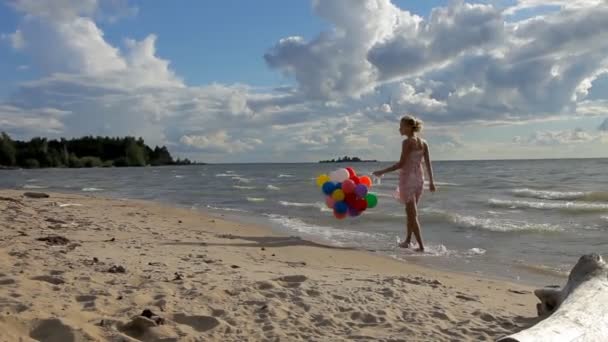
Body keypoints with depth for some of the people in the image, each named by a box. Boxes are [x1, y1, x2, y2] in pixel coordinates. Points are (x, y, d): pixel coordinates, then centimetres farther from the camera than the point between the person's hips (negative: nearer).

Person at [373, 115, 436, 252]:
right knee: (411, 212, 20)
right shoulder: (423, 143, 8)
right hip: (419, 178, 7)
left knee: (412, 214, -1)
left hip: (407, 178, -7)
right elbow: (428, 164, 8)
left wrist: (382, 172, -14)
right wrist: (431, 182, 14)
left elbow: (401, 164, -18)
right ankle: (407, 241, 29)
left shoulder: (407, 142, -13)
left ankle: (421, 246, -3)